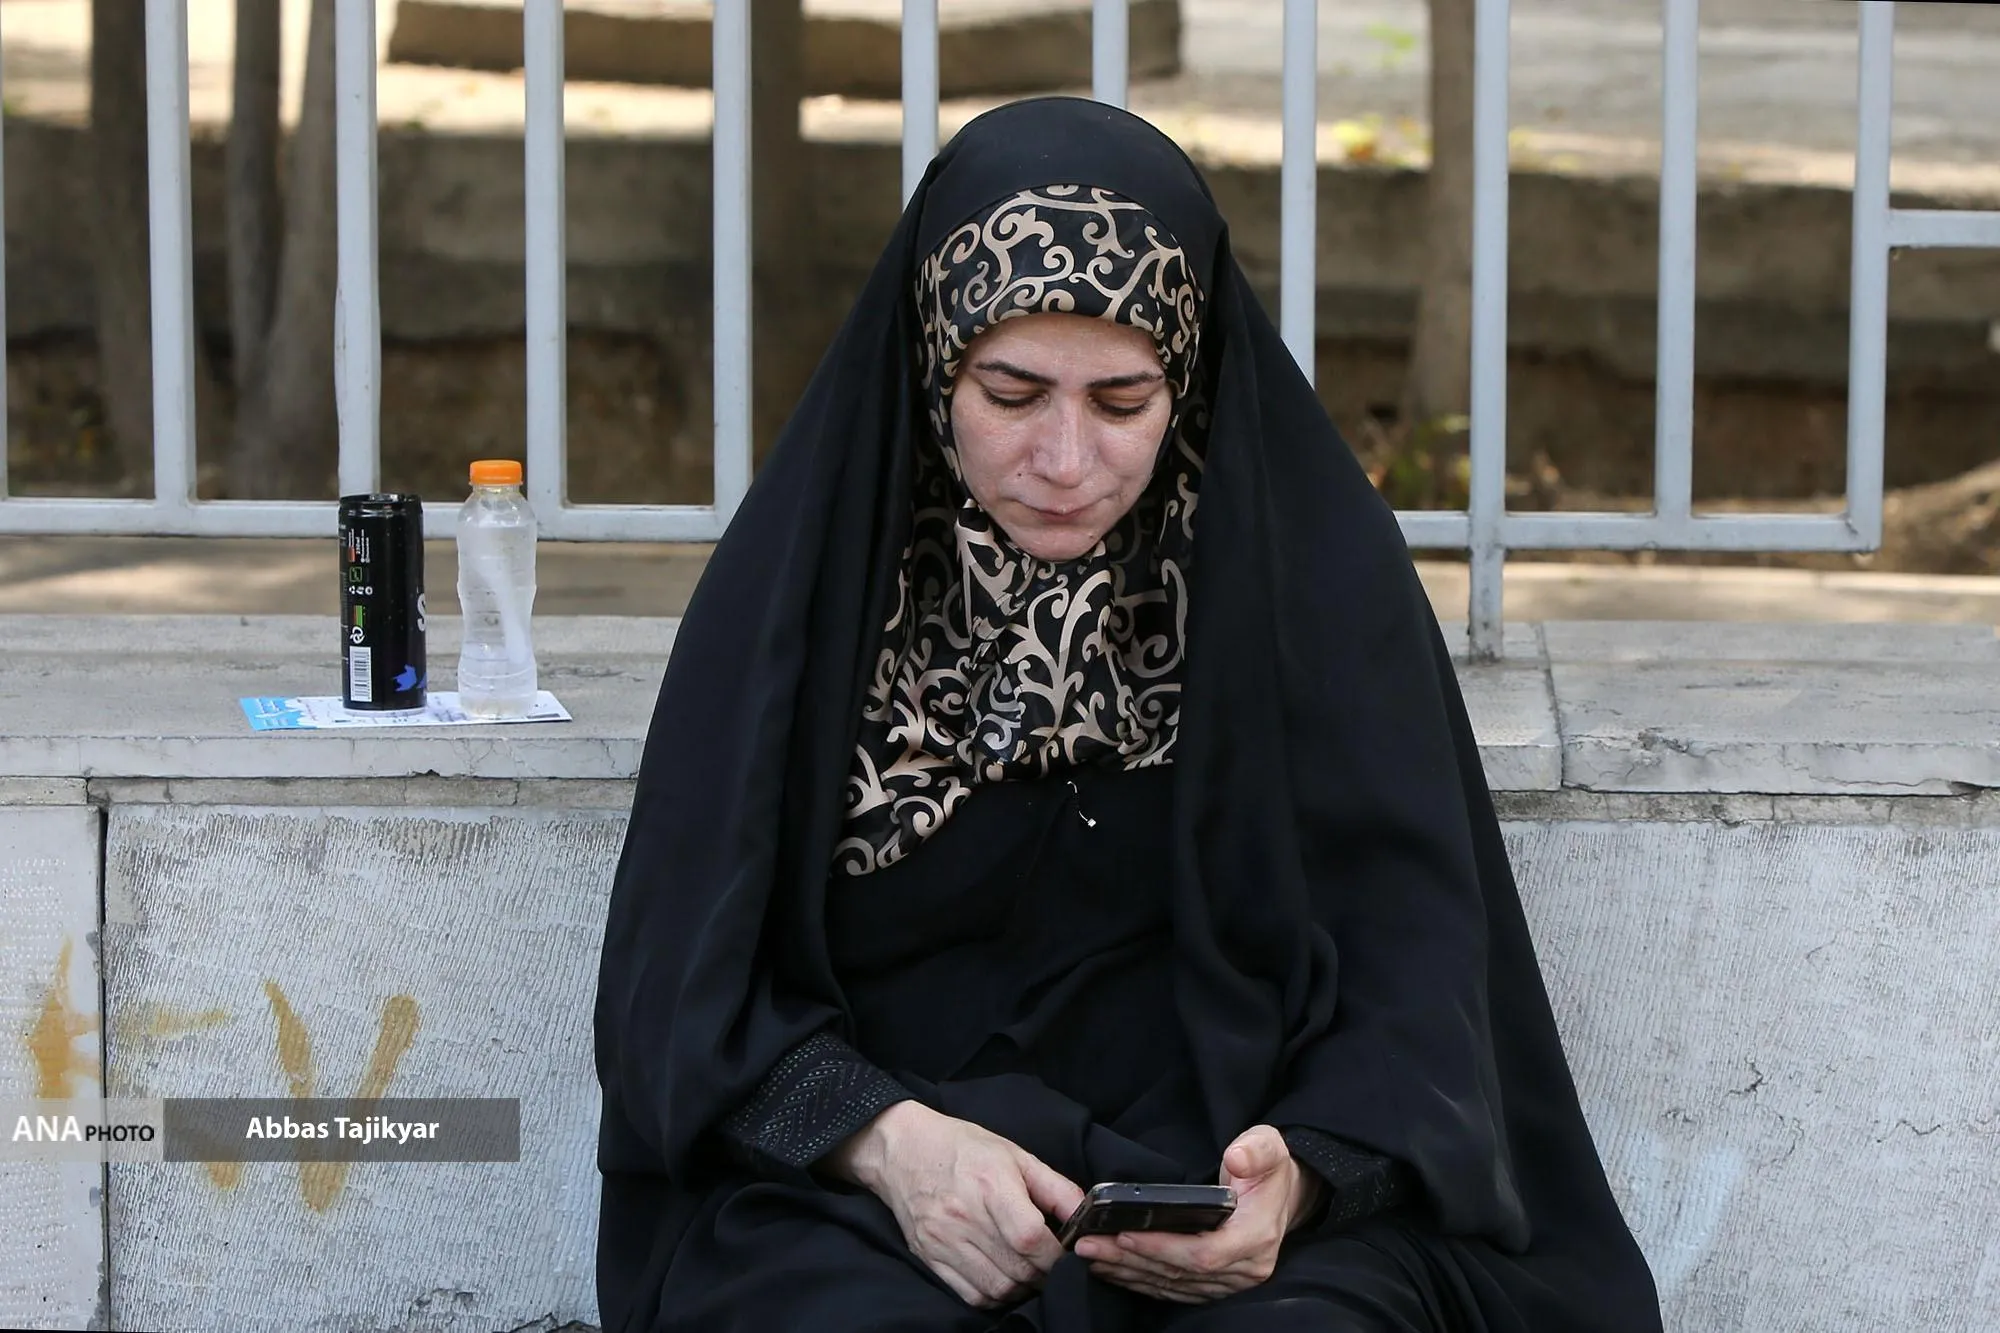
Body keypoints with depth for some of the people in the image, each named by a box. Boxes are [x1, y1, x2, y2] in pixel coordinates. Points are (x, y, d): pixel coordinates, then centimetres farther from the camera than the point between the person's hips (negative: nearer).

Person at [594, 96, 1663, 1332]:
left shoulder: (1316, 572, 1)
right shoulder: (804, 572, 2)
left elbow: (1412, 971, -1)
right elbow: (684, 986, 0)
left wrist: (1301, 1175, -22)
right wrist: (889, 1140, -19)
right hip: (857, 1198, 0)